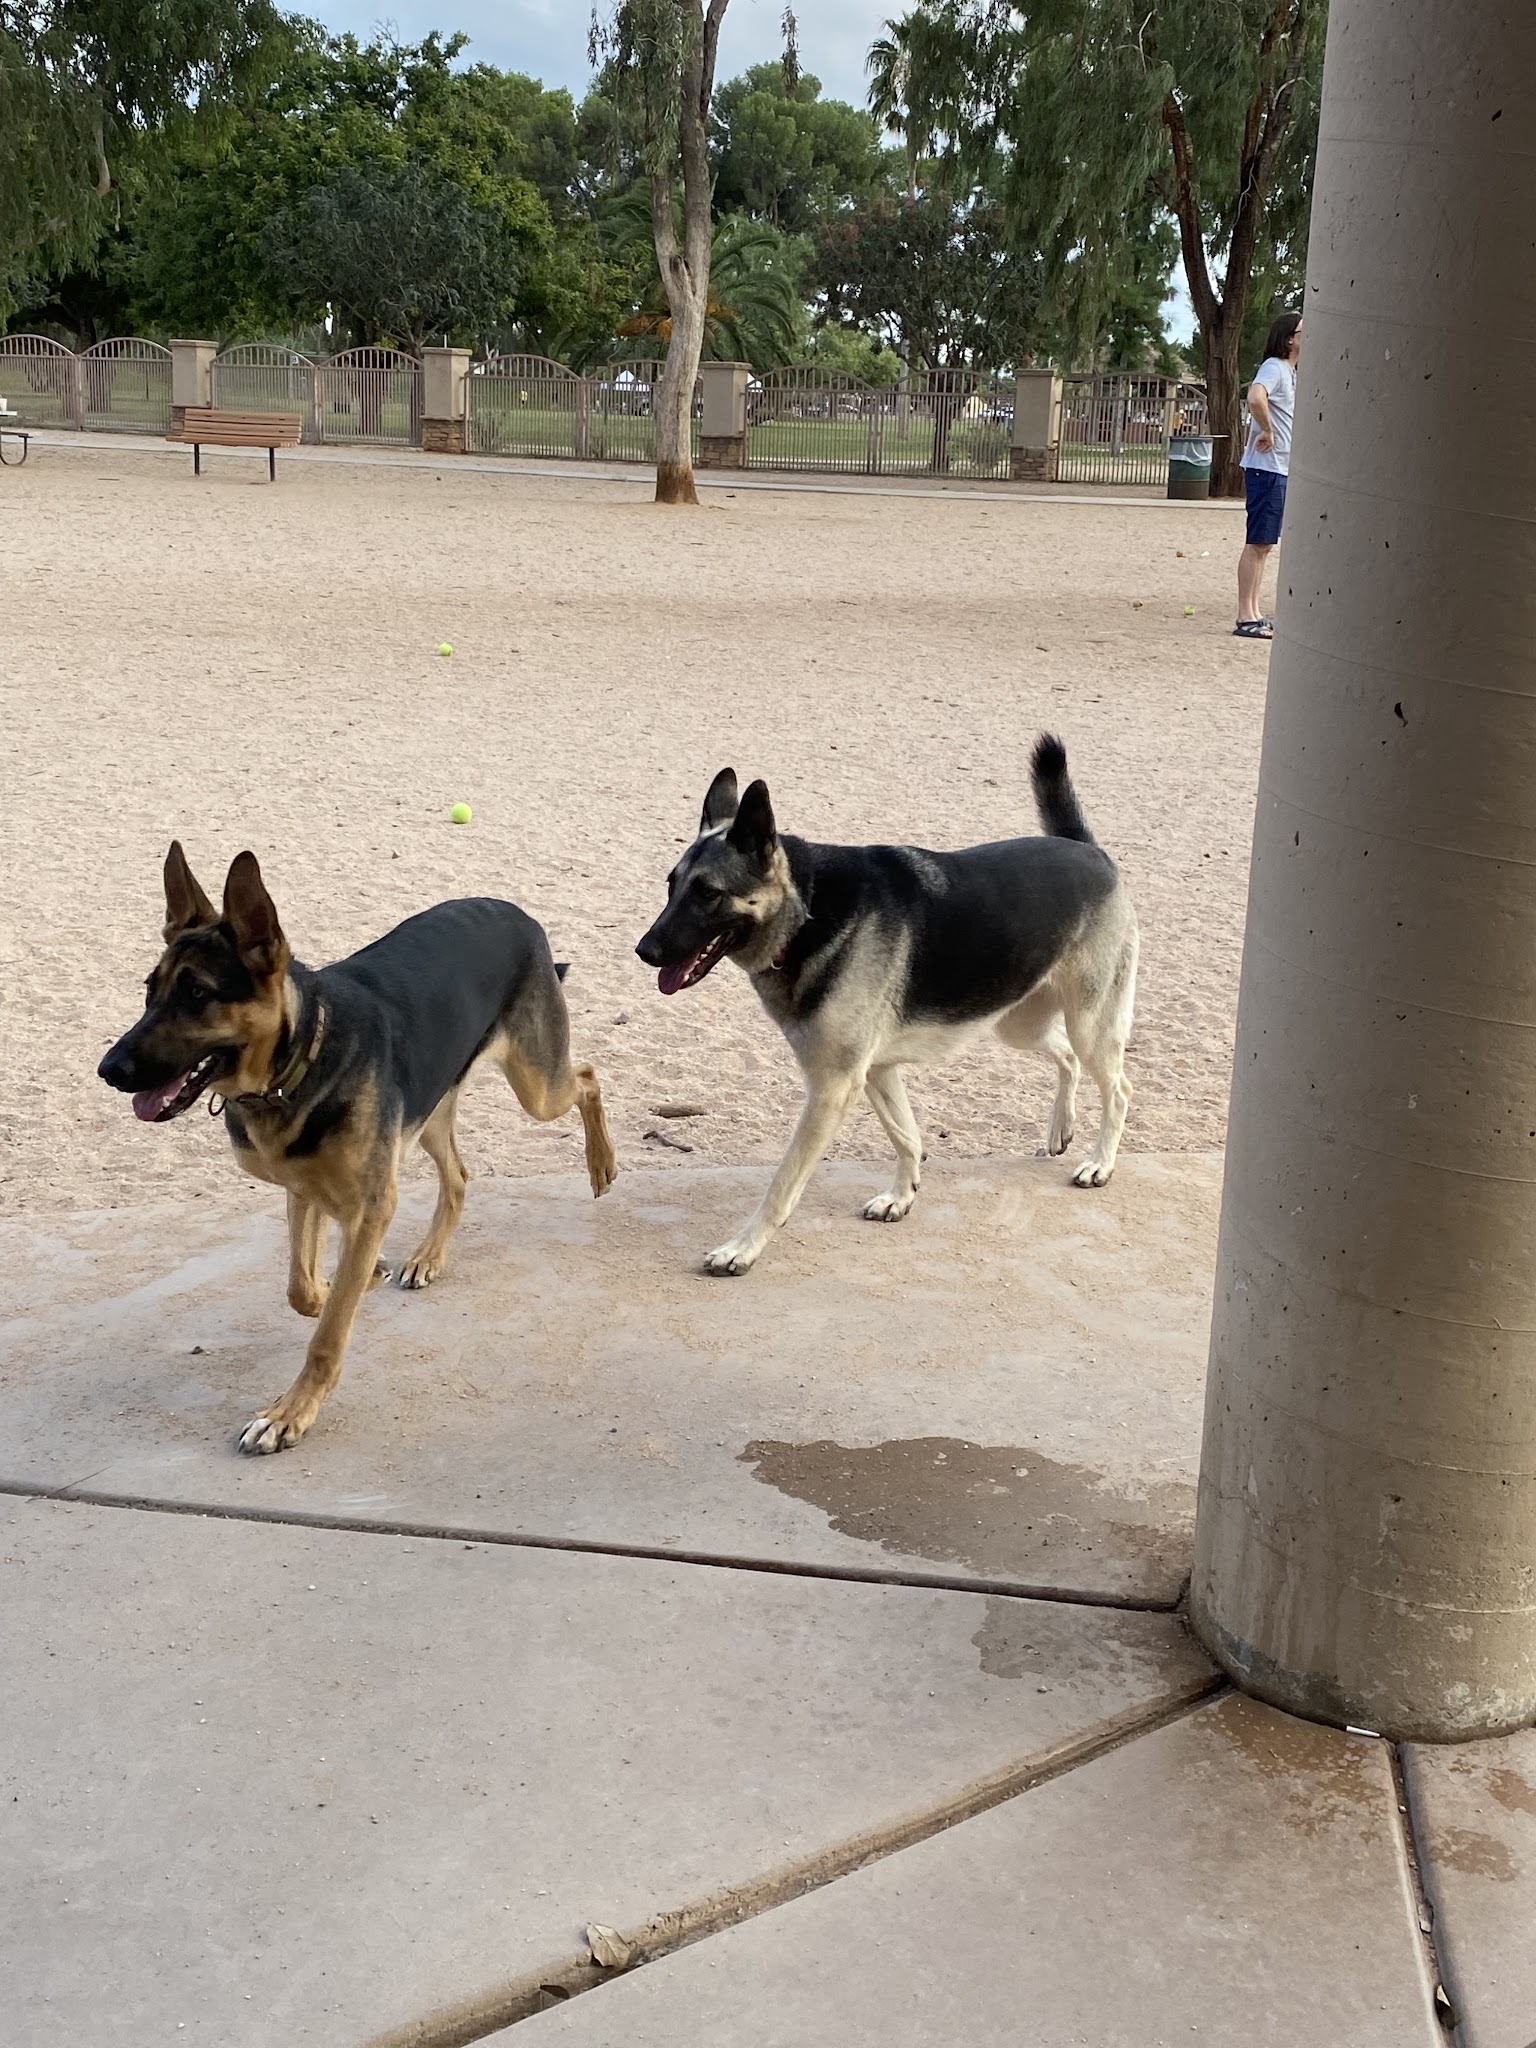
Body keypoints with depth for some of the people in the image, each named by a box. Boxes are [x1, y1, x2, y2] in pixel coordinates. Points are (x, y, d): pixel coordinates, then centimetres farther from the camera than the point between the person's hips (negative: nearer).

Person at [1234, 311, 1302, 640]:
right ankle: (1246, 619, -5)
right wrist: (1268, 432, -21)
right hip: (1267, 468, -10)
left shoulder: (1290, 372, 18)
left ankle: (1253, 614, 17)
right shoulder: (1274, 367, -12)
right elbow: (1255, 397, -33)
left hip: (1281, 470, 10)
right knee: (1257, 544, -8)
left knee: (1263, 545, 12)